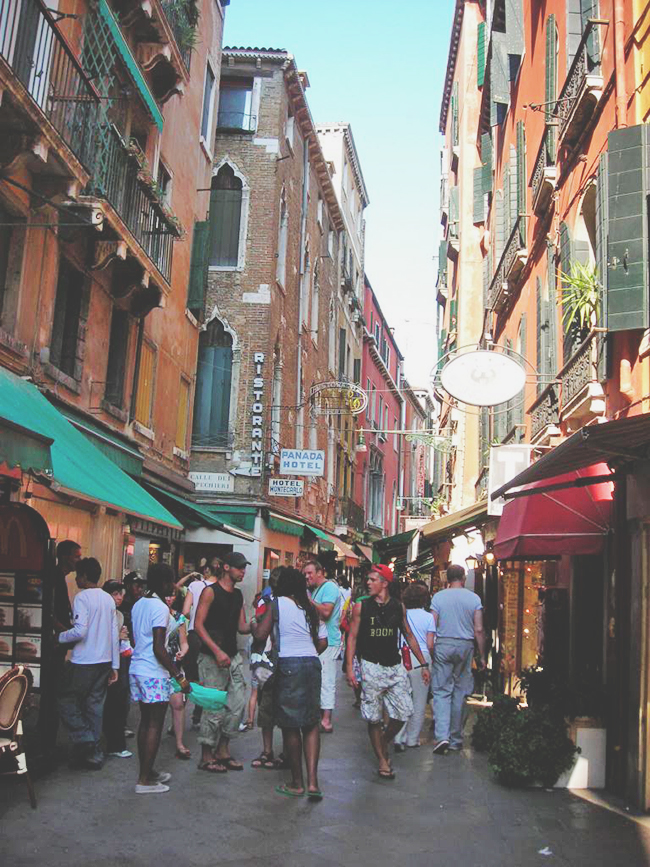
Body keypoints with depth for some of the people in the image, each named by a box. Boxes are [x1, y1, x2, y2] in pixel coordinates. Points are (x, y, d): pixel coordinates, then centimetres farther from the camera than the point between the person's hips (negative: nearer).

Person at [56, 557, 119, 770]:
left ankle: (83, 739, -3)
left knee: (67, 700, 8)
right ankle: (93, 753, 14)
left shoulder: (82, 597, -12)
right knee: (95, 705, 11)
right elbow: (114, 634, 11)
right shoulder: (108, 599, 10)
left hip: (83, 662, -7)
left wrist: (60, 637, -3)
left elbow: (80, 631, -22)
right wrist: (114, 666, 15)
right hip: (104, 661, 7)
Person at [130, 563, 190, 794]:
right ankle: (144, 780, 2)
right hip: (154, 674, -9)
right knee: (155, 726, -1)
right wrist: (179, 676, -18)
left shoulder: (138, 604, 11)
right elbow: (159, 649, -21)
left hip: (137, 669, 9)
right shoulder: (161, 608, -16)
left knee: (145, 722, 16)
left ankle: (147, 772, 24)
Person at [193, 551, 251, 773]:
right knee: (215, 707, -5)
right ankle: (206, 757, 7)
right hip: (212, 657, -7)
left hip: (233, 656, 8)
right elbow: (198, 624, -12)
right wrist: (217, 651, -19)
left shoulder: (238, 595, 15)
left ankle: (222, 751, 19)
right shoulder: (210, 592, -7)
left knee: (238, 703, 6)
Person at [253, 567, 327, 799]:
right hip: (313, 664, 5)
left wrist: (253, 626, 16)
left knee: (290, 726, 4)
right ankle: (312, 781, 2)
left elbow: (261, 635, -4)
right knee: (311, 723, 10)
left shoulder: (278, 603, -1)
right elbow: (323, 642, 11)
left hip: (289, 665, -5)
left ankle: (297, 783, 11)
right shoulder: (310, 608, 14)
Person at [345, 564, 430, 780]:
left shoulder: (398, 607, 4)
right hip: (372, 667, -3)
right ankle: (382, 760, 17)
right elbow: (353, 637, -1)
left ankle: (384, 743, 26)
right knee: (374, 718, 2)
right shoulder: (361, 607, -3)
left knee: (403, 713, 0)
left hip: (395, 667, 3)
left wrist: (423, 664, 10)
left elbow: (409, 636, 12)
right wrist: (349, 667, -9)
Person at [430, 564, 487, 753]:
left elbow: (432, 627, -3)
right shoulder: (474, 598, 2)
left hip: (443, 645, -1)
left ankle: (442, 735, -14)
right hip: (465, 646, 1)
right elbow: (479, 630, 0)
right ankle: (456, 740, 16)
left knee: (441, 691, 1)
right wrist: (482, 655, 7)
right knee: (460, 693, 9)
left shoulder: (438, 597, 1)